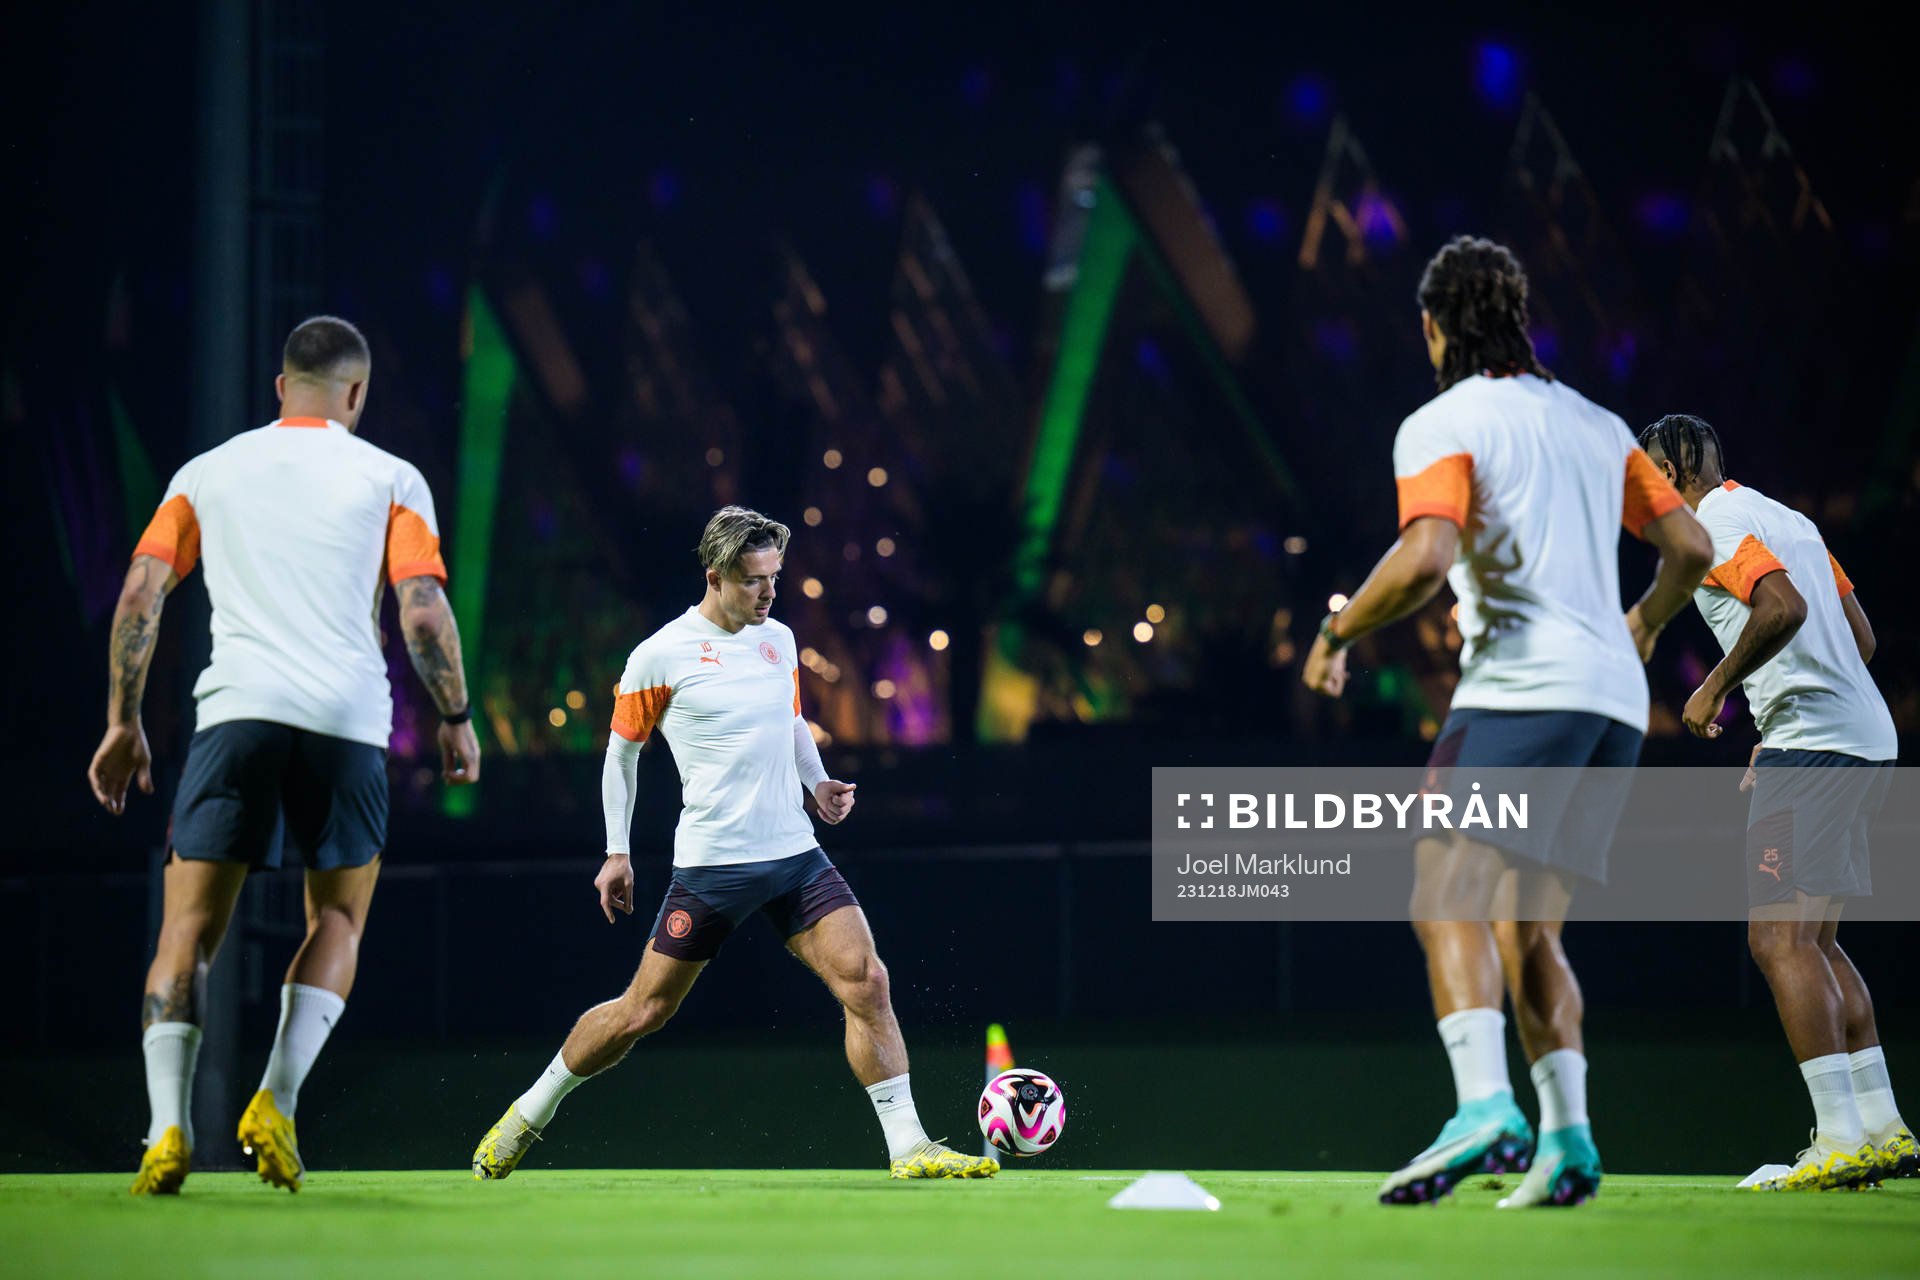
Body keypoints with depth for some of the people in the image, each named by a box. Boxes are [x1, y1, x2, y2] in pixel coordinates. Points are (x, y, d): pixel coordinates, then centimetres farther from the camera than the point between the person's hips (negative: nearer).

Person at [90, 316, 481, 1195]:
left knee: (189, 929, 3)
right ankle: (276, 1102, -3)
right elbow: (423, 611, 0)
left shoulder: (207, 474, 15)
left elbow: (140, 596, 8)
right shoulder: (389, 479, 10)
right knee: (338, 920, 16)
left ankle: (168, 1127, -13)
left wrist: (123, 722, 13)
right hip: (348, 721, -1)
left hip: (235, 710, 1)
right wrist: (455, 718, 12)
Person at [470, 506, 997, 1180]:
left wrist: (818, 782, 8)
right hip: (711, 864, -5)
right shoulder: (660, 656, -6)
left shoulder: (778, 638, 10)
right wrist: (616, 853, 3)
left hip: (796, 853, 5)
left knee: (865, 981, -12)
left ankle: (907, 1147, -10)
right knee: (643, 1011, 2)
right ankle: (527, 1116, 22)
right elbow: (622, 750, 4)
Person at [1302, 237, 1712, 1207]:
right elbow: (1689, 547, 19)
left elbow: (1427, 556, -17)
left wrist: (1337, 634, -3)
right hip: (1613, 700, 7)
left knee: (1447, 893, -16)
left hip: (1523, 683, -7)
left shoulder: (1442, 426, -1)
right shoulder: (1594, 424, 20)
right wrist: (1642, 625, 39)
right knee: (1528, 929, 12)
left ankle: (1485, 1111, -36)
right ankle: (1567, 1140, 0)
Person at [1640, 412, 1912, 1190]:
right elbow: (1861, 635, 22)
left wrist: (1718, 686, -11)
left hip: (1811, 744, -10)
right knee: (1814, 942, 14)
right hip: (1865, 739, 10)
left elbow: (1784, 607, -24)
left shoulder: (1715, 523, -6)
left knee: (1781, 938, -11)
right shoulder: (1785, 520, 21)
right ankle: (1882, 1128, 12)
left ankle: (1843, 1139, -18)